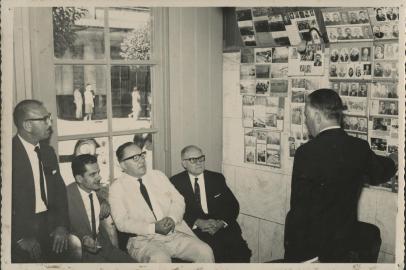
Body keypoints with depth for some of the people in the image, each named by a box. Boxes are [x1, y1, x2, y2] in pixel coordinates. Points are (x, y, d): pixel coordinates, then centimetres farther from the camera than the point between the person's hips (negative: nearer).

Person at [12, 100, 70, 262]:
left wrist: (62, 225, -1)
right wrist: (21, 237, -17)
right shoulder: (12, 153, -13)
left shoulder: (48, 151, 9)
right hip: (22, 229, -5)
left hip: (51, 226, 5)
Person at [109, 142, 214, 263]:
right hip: (143, 240, -4)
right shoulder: (116, 188, 1)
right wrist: (154, 228, -19)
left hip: (174, 233, 5)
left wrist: (172, 218, -9)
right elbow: (122, 222, -8)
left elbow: (178, 200, 13)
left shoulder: (158, 175, 14)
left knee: (205, 251, -16)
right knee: (160, 259, -36)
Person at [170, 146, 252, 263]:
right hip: (193, 229, -2)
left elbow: (233, 205, 10)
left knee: (241, 252, -24)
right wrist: (198, 222, -16)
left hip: (221, 226, 3)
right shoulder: (176, 182, 10)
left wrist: (221, 222, -10)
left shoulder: (217, 178, 17)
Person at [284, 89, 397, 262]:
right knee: (372, 234, 32)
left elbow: (298, 208, -18)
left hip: (309, 242, -3)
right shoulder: (360, 148, -8)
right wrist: (393, 161, 38)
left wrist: (292, 252, -8)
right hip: (343, 240, 3)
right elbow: (378, 175, 15)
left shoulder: (306, 152, -21)